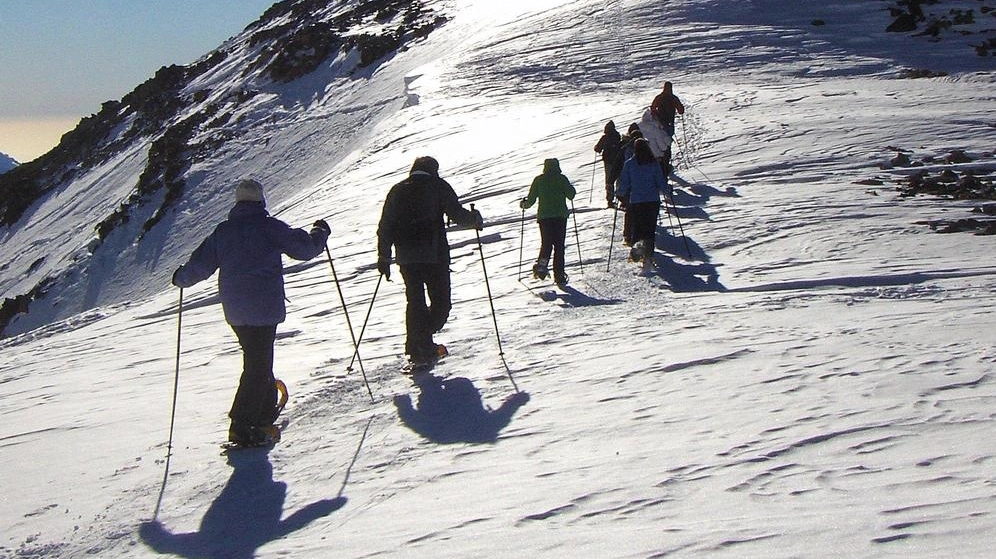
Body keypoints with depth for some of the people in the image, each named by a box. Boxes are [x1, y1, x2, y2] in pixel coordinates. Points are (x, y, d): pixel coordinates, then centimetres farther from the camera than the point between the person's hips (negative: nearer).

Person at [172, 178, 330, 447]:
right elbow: (305, 248, -6)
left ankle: (266, 413, 29)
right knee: (258, 367, -3)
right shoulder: (269, 226, -6)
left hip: (234, 311, 6)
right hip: (264, 308, -6)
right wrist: (320, 233, 14)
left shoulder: (222, 231, 8)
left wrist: (181, 278, 30)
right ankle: (242, 427, -6)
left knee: (257, 360, 21)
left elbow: (200, 265, 10)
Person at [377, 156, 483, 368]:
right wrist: (475, 219, 14)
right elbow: (457, 215, -6)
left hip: (406, 257, 4)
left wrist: (383, 257, 17)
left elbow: (385, 227, 12)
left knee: (415, 301, 11)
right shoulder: (437, 186, 2)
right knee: (441, 302, 5)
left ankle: (418, 348, 8)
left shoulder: (397, 190, 14)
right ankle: (422, 344, -10)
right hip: (434, 254, -4)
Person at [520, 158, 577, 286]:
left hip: (544, 216, 1)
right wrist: (571, 188, 20)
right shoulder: (562, 179, 1)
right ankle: (559, 276, 2)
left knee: (546, 243, 9)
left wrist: (523, 204, 24)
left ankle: (541, 265, -19)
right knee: (559, 246, 5)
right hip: (560, 216, -1)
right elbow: (571, 195, -1)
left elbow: (531, 200, 3)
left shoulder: (538, 180, 4)